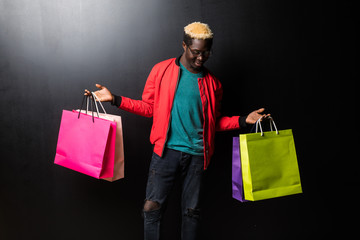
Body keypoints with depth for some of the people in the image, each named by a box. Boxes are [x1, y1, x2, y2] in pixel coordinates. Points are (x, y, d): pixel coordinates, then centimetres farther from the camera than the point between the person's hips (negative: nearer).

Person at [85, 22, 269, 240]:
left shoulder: (212, 83, 10)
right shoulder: (162, 70, 5)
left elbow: (215, 122, 15)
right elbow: (149, 107, 9)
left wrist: (244, 120, 4)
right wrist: (115, 99, -1)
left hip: (197, 154, 2)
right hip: (166, 150, -1)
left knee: (192, 211, 8)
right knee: (152, 207, -4)